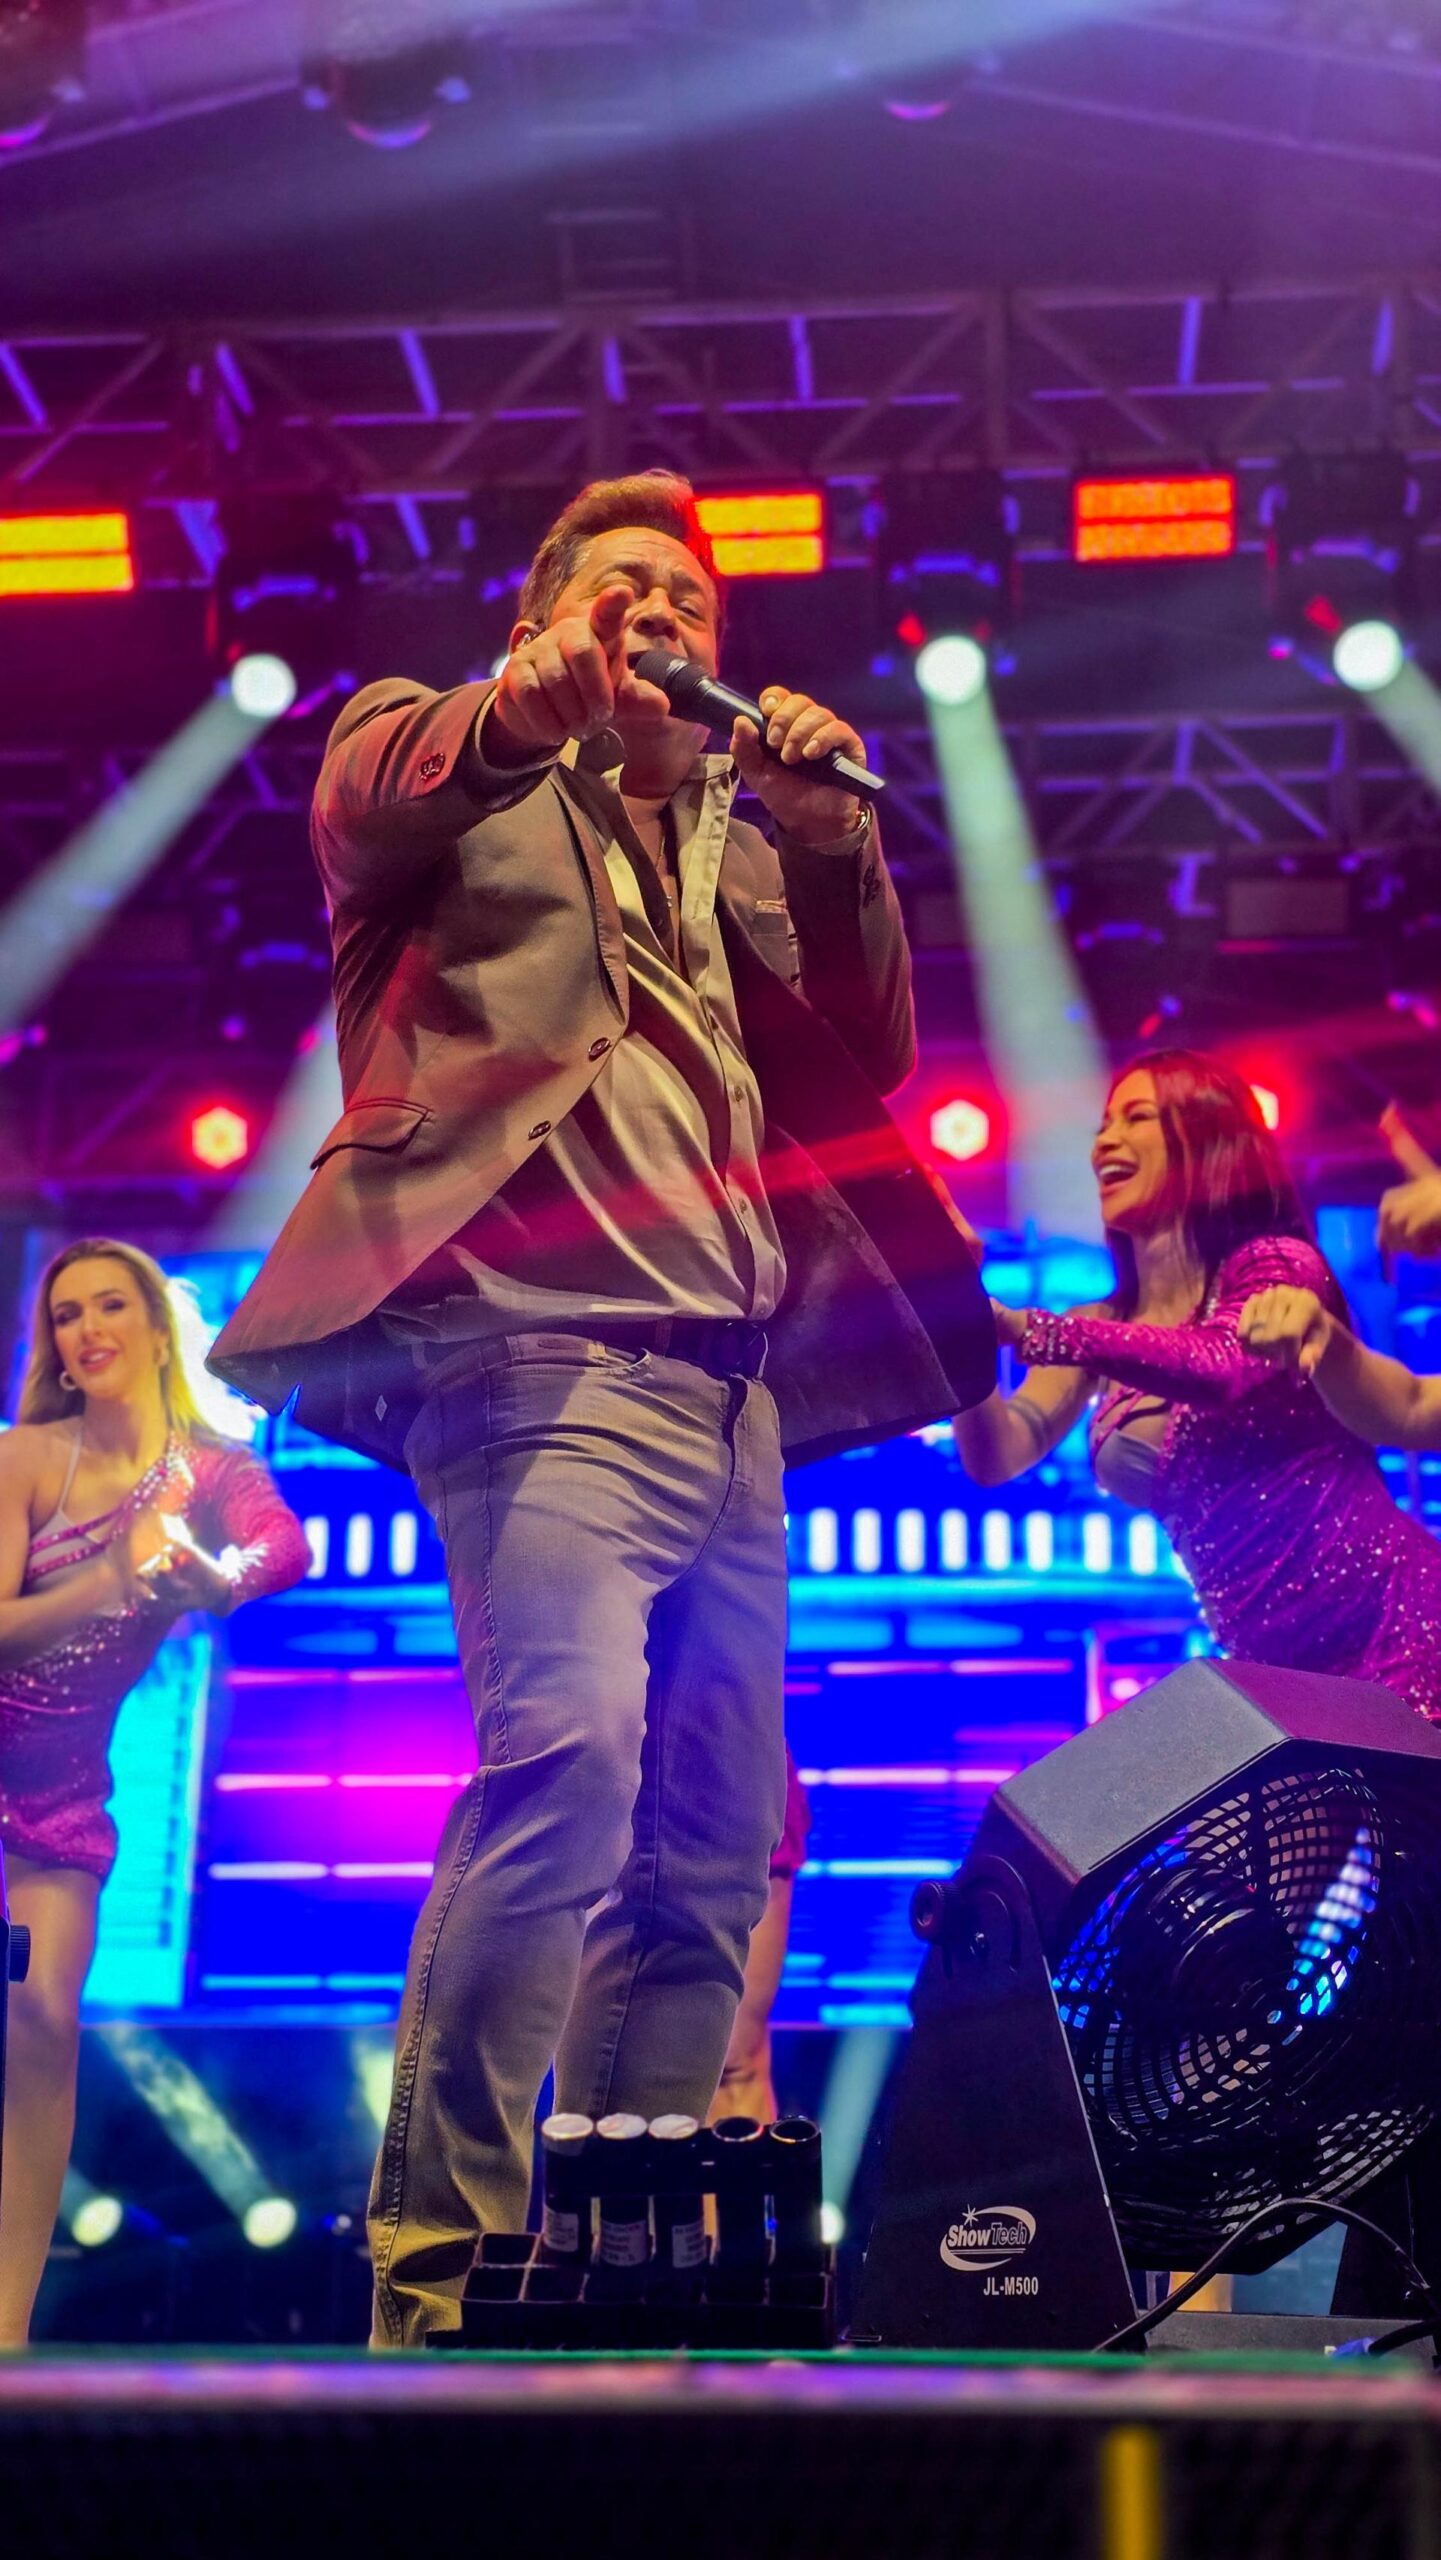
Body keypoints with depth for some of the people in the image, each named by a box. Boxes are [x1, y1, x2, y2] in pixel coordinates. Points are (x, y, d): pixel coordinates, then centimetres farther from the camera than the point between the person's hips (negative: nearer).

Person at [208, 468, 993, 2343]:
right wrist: (520, 712, -31)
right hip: (546, 1343, -6)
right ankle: (442, 2273, -22)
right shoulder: (443, 753, 15)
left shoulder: (736, 834, 28)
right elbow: (365, 802, -9)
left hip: (733, 1391, 7)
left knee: (712, 1851, 4)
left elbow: (867, 1061, 16)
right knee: (569, 1752, -25)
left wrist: (826, 841, 0)